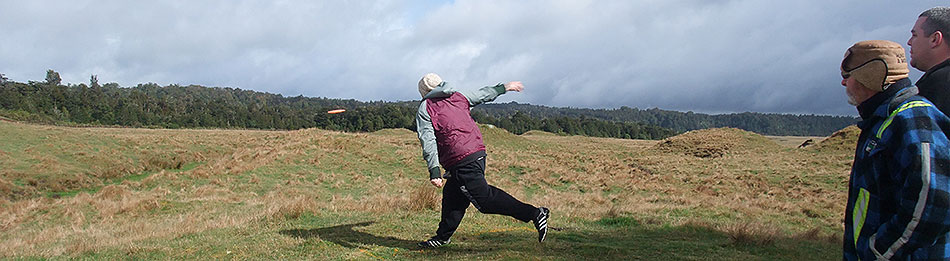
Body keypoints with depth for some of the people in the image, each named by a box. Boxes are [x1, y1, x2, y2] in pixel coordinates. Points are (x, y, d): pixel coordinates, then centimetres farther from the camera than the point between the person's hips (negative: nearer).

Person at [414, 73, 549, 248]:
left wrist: (434, 171, -16)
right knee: (452, 194, 17)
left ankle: (535, 214, -12)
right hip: (478, 153, 8)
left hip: (461, 162, -8)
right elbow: (483, 95, 29)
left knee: (485, 200, -8)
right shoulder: (458, 96, 16)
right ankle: (442, 237, 25)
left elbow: (428, 141, -11)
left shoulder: (424, 110, 0)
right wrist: (503, 88, 46)